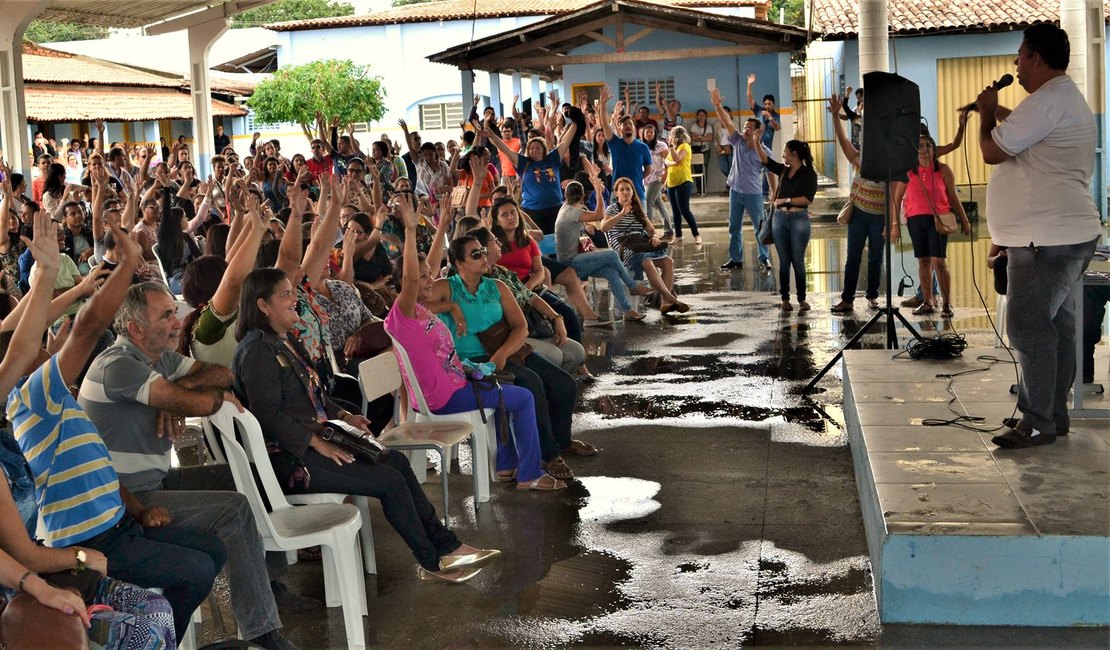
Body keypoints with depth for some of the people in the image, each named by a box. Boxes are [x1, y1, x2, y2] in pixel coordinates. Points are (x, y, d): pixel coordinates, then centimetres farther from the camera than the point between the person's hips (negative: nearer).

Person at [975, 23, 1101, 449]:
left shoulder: (1047, 101, -18)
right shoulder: (1064, 97, 18)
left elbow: (992, 151, -16)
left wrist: (986, 112, 0)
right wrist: (999, 113, 26)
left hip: (1047, 239, -11)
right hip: (1063, 236, 11)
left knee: (1028, 328, -8)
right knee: (1055, 326, 14)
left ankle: (1037, 422, -4)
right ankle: (1052, 414, 21)